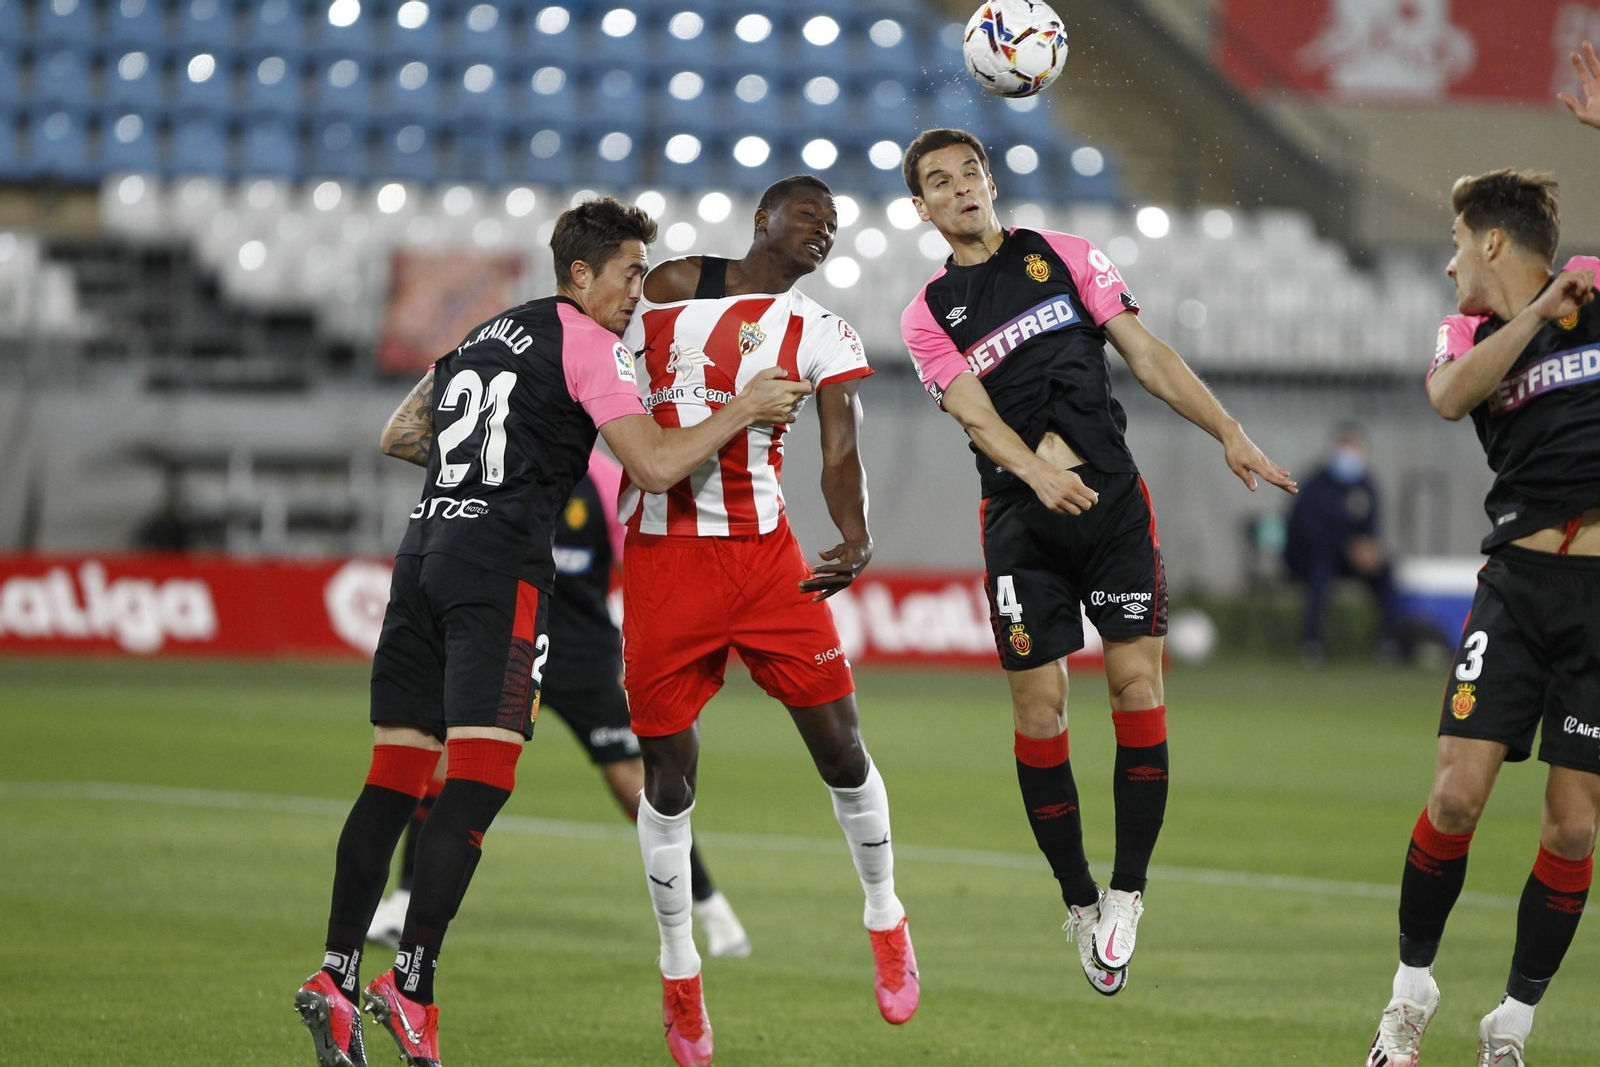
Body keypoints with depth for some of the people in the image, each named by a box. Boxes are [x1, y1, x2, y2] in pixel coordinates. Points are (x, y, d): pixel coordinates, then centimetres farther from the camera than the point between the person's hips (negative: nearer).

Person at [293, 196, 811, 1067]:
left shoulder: (483, 336, 22)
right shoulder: (585, 342, -1)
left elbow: (396, 437, 31)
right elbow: (655, 465, -10)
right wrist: (744, 410, 1)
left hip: (423, 548, 8)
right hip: (500, 563, -8)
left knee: (395, 780, 7)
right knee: (480, 780, -11)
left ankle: (336, 977, 3)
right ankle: (410, 984, -19)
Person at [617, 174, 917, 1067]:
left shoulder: (821, 335, 6)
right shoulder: (670, 288, 10)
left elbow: (841, 449, -7)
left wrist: (856, 541, -23)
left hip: (762, 553, 0)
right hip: (661, 557, 0)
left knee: (839, 746, -2)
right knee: (669, 770, 1)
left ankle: (887, 922, 21)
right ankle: (680, 972, 15)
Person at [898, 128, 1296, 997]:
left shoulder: (1064, 256, 11)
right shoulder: (928, 314, 7)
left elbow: (1145, 353, 9)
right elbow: (974, 410, -8)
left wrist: (1228, 433, -1)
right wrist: (1038, 471, -28)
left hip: (1112, 494, 1)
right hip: (1020, 517, -1)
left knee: (1137, 683, -9)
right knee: (1038, 708, -4)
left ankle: (1127, 892, -2)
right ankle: (1078, 901, 9)